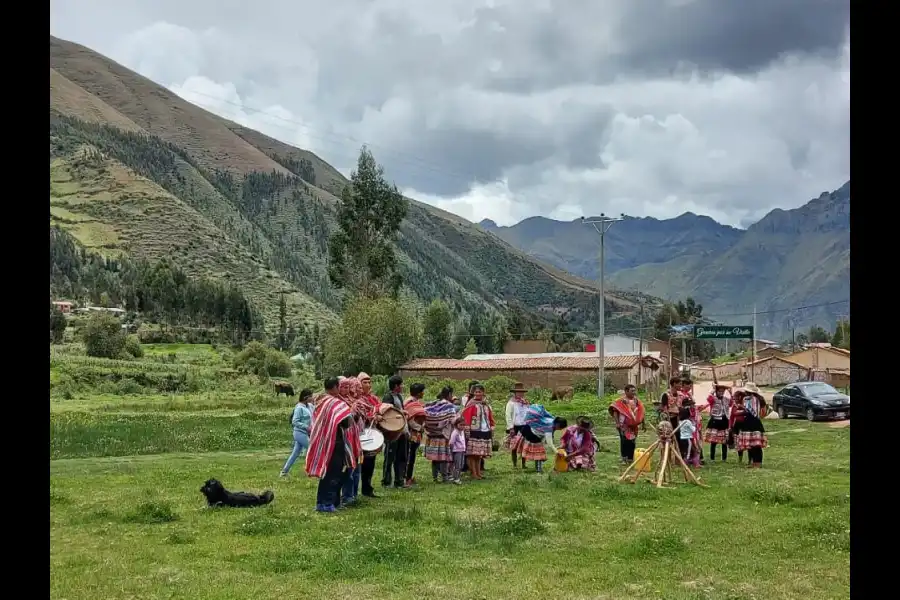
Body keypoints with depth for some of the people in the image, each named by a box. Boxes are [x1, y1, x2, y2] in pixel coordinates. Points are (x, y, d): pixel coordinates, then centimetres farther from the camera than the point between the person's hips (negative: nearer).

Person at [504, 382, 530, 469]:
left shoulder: (525, 403, 15)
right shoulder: (511, 403, -1)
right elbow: (508, 416, -7)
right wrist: (511, 428, -14)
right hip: (515, 427, -4)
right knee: (514, 446, 0)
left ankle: (523, 464, 9)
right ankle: (514, 464, 8)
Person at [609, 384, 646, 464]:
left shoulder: (636, 400, 9)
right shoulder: (622, 400, -8)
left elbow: (640, 413, 16)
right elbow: (615, 410, -12)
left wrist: (643, 424, 17)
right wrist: (617, 423, -19)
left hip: (633, 426, 5)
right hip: (624, 425, -5)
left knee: (632, 442, 9)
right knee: (625, 441, -7)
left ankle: (631, 458, 19)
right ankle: (624, 458, 2)